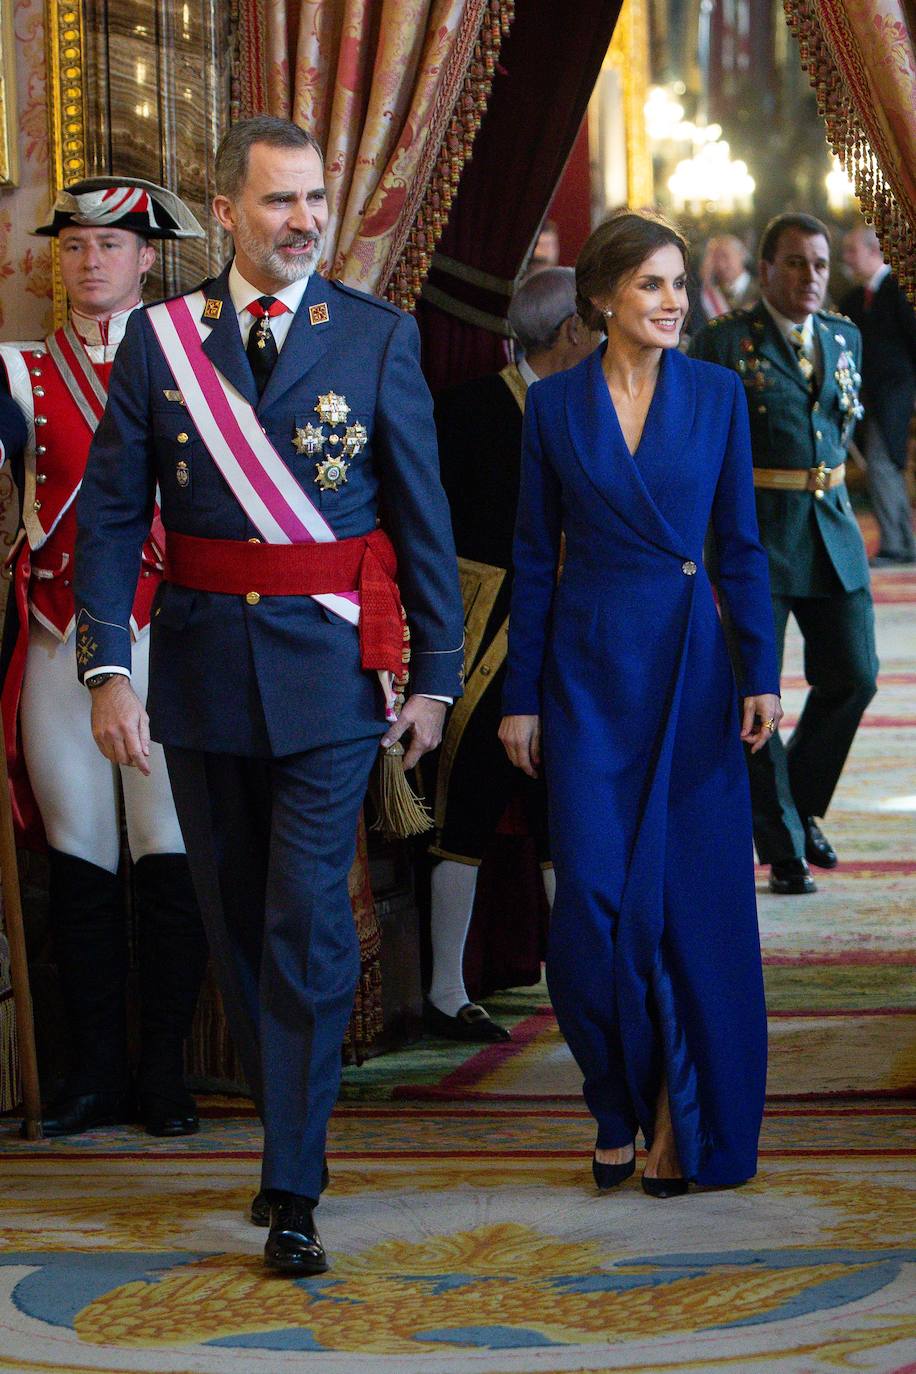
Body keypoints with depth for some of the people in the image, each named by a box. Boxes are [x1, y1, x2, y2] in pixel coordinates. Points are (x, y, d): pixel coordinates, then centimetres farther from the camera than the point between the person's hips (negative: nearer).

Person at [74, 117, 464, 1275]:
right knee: (236, 923, 12)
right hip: (202, 664, 2)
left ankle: (292, 1195, -7)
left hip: (330, 667, -2)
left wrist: (435, 675, 2)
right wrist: (107, 666, -10)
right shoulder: (159, 340, 2)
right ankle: (288, 1129, 29)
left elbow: (423, 516, 3)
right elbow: (110, 514, 1)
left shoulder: (378, 337, 0)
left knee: (307, 920, -9)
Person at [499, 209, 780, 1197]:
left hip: (689, 667, 0)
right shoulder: (555, 404, 2)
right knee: (593, 893, -5)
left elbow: (740, 546, 5)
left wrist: (761, 673, -2)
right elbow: (533, 558, 5)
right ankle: (622, 1104, 12)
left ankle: (685, 1119, 14)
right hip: (588, 667, 0)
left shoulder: (716, 395, 3)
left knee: (689, 894, 1)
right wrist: (521, 695, 2)